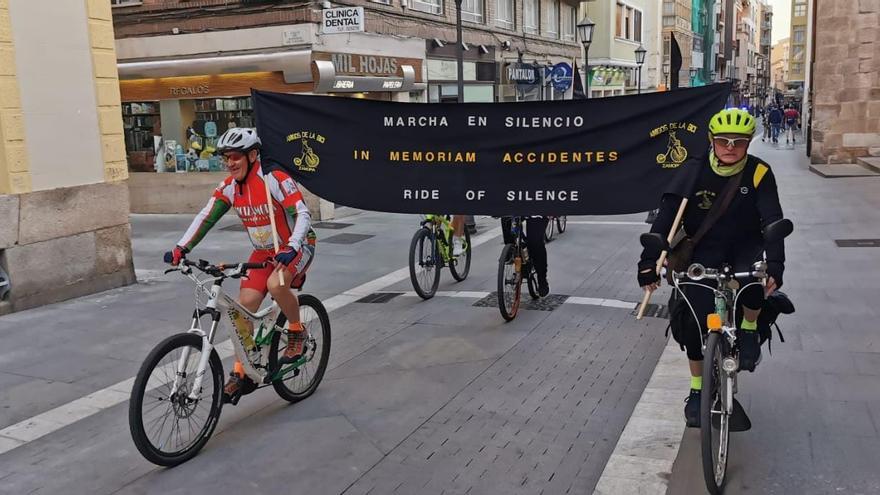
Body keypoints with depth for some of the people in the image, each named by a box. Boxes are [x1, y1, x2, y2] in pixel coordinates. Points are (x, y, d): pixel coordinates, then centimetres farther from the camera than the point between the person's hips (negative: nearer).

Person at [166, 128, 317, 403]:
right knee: (244, 304, -5)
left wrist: (291, 248, -43)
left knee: (276, 284, -35)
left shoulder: (275, 180, -22)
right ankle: (241, 374, 6)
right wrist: (182, 248, -17)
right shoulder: (229, 187, -4)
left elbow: (302, 215, -28)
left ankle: (297, 332, -6)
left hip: (295, 247, -6)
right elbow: (206, 217, -5)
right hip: (264, 252, 6)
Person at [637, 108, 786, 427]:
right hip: (704, 249, 1)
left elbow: (773, 220, -23)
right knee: (695, 320, -7)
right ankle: (697, 390, 14)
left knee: (755, 278, -34)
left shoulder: (758, 173, -16)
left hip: (745, 246, 0)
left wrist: (775, 265, -39)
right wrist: (648, 262, -27)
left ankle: (749, 329, -1)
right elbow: (666, 217, -18)